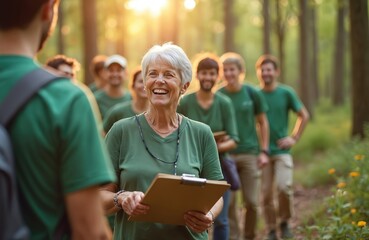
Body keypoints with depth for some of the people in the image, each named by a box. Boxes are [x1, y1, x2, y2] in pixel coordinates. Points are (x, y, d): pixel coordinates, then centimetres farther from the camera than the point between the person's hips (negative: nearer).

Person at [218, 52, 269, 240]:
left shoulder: (252, 93, 2)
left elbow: (263, 123, 8)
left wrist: (264, 151, 1)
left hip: (249, 153, 0)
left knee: (252, 201, 1)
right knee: (228, 201, 0)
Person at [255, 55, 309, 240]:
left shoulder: (286, 93, 0)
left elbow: (304, 116, 9)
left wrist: (294, 138, 0)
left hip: (282, 150, -1)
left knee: (284, 187, -18)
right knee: (266, 193, 3)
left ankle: (285, 222, 6)